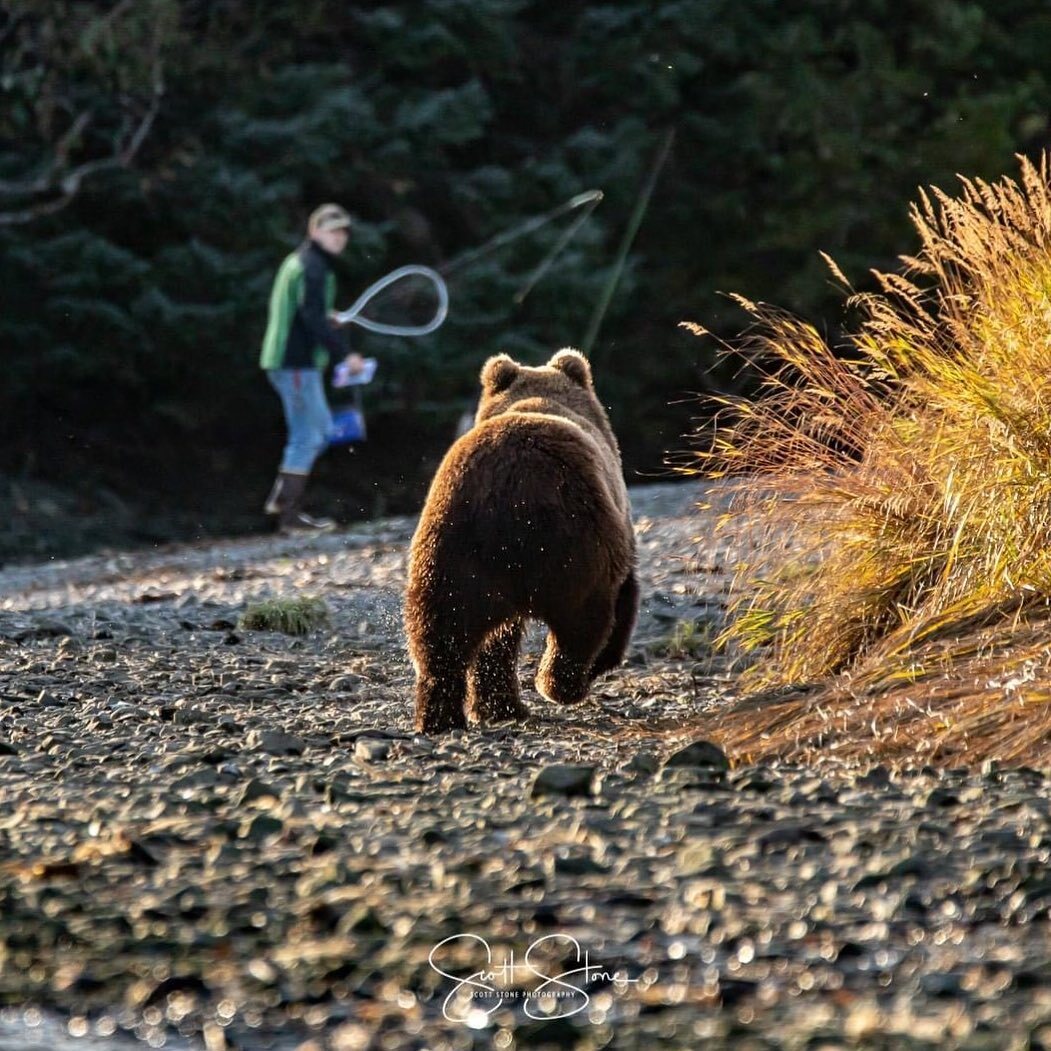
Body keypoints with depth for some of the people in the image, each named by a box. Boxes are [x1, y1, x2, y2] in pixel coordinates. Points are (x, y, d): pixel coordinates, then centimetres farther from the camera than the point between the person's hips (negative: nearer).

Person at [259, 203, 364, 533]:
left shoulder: (298, 262, 17)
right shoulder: (312, 267, -15)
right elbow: (314, 320, -23)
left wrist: (325, 319, 15)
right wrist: (344, 353, -23)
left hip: (292, 361, 10)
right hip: (297, 365, -10)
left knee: (321, 431, 16)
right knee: (307, 436, -6)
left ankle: (281, 497, 15)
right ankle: (291, 515, -4)